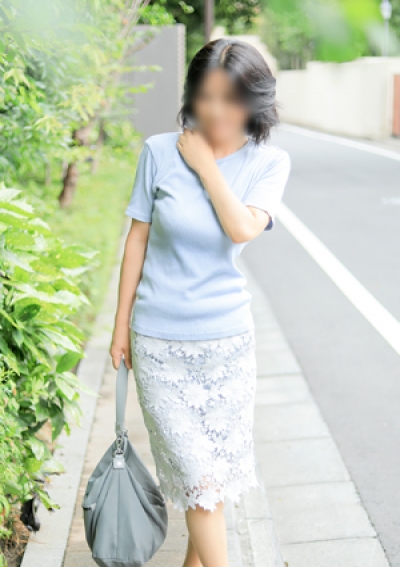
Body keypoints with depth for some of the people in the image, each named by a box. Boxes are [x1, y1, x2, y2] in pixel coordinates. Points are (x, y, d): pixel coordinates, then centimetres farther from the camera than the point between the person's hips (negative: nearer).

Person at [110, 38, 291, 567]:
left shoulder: (268, 162, -5)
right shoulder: (160, 151, -8)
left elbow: (243, 228, -23)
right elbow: (138, 236, 1)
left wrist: (205, 164, -18)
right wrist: (122, 323, 5)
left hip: (227, 337, 2)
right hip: (159, 340, -1)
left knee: (212, 462, 14)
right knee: (197, 470, -1)